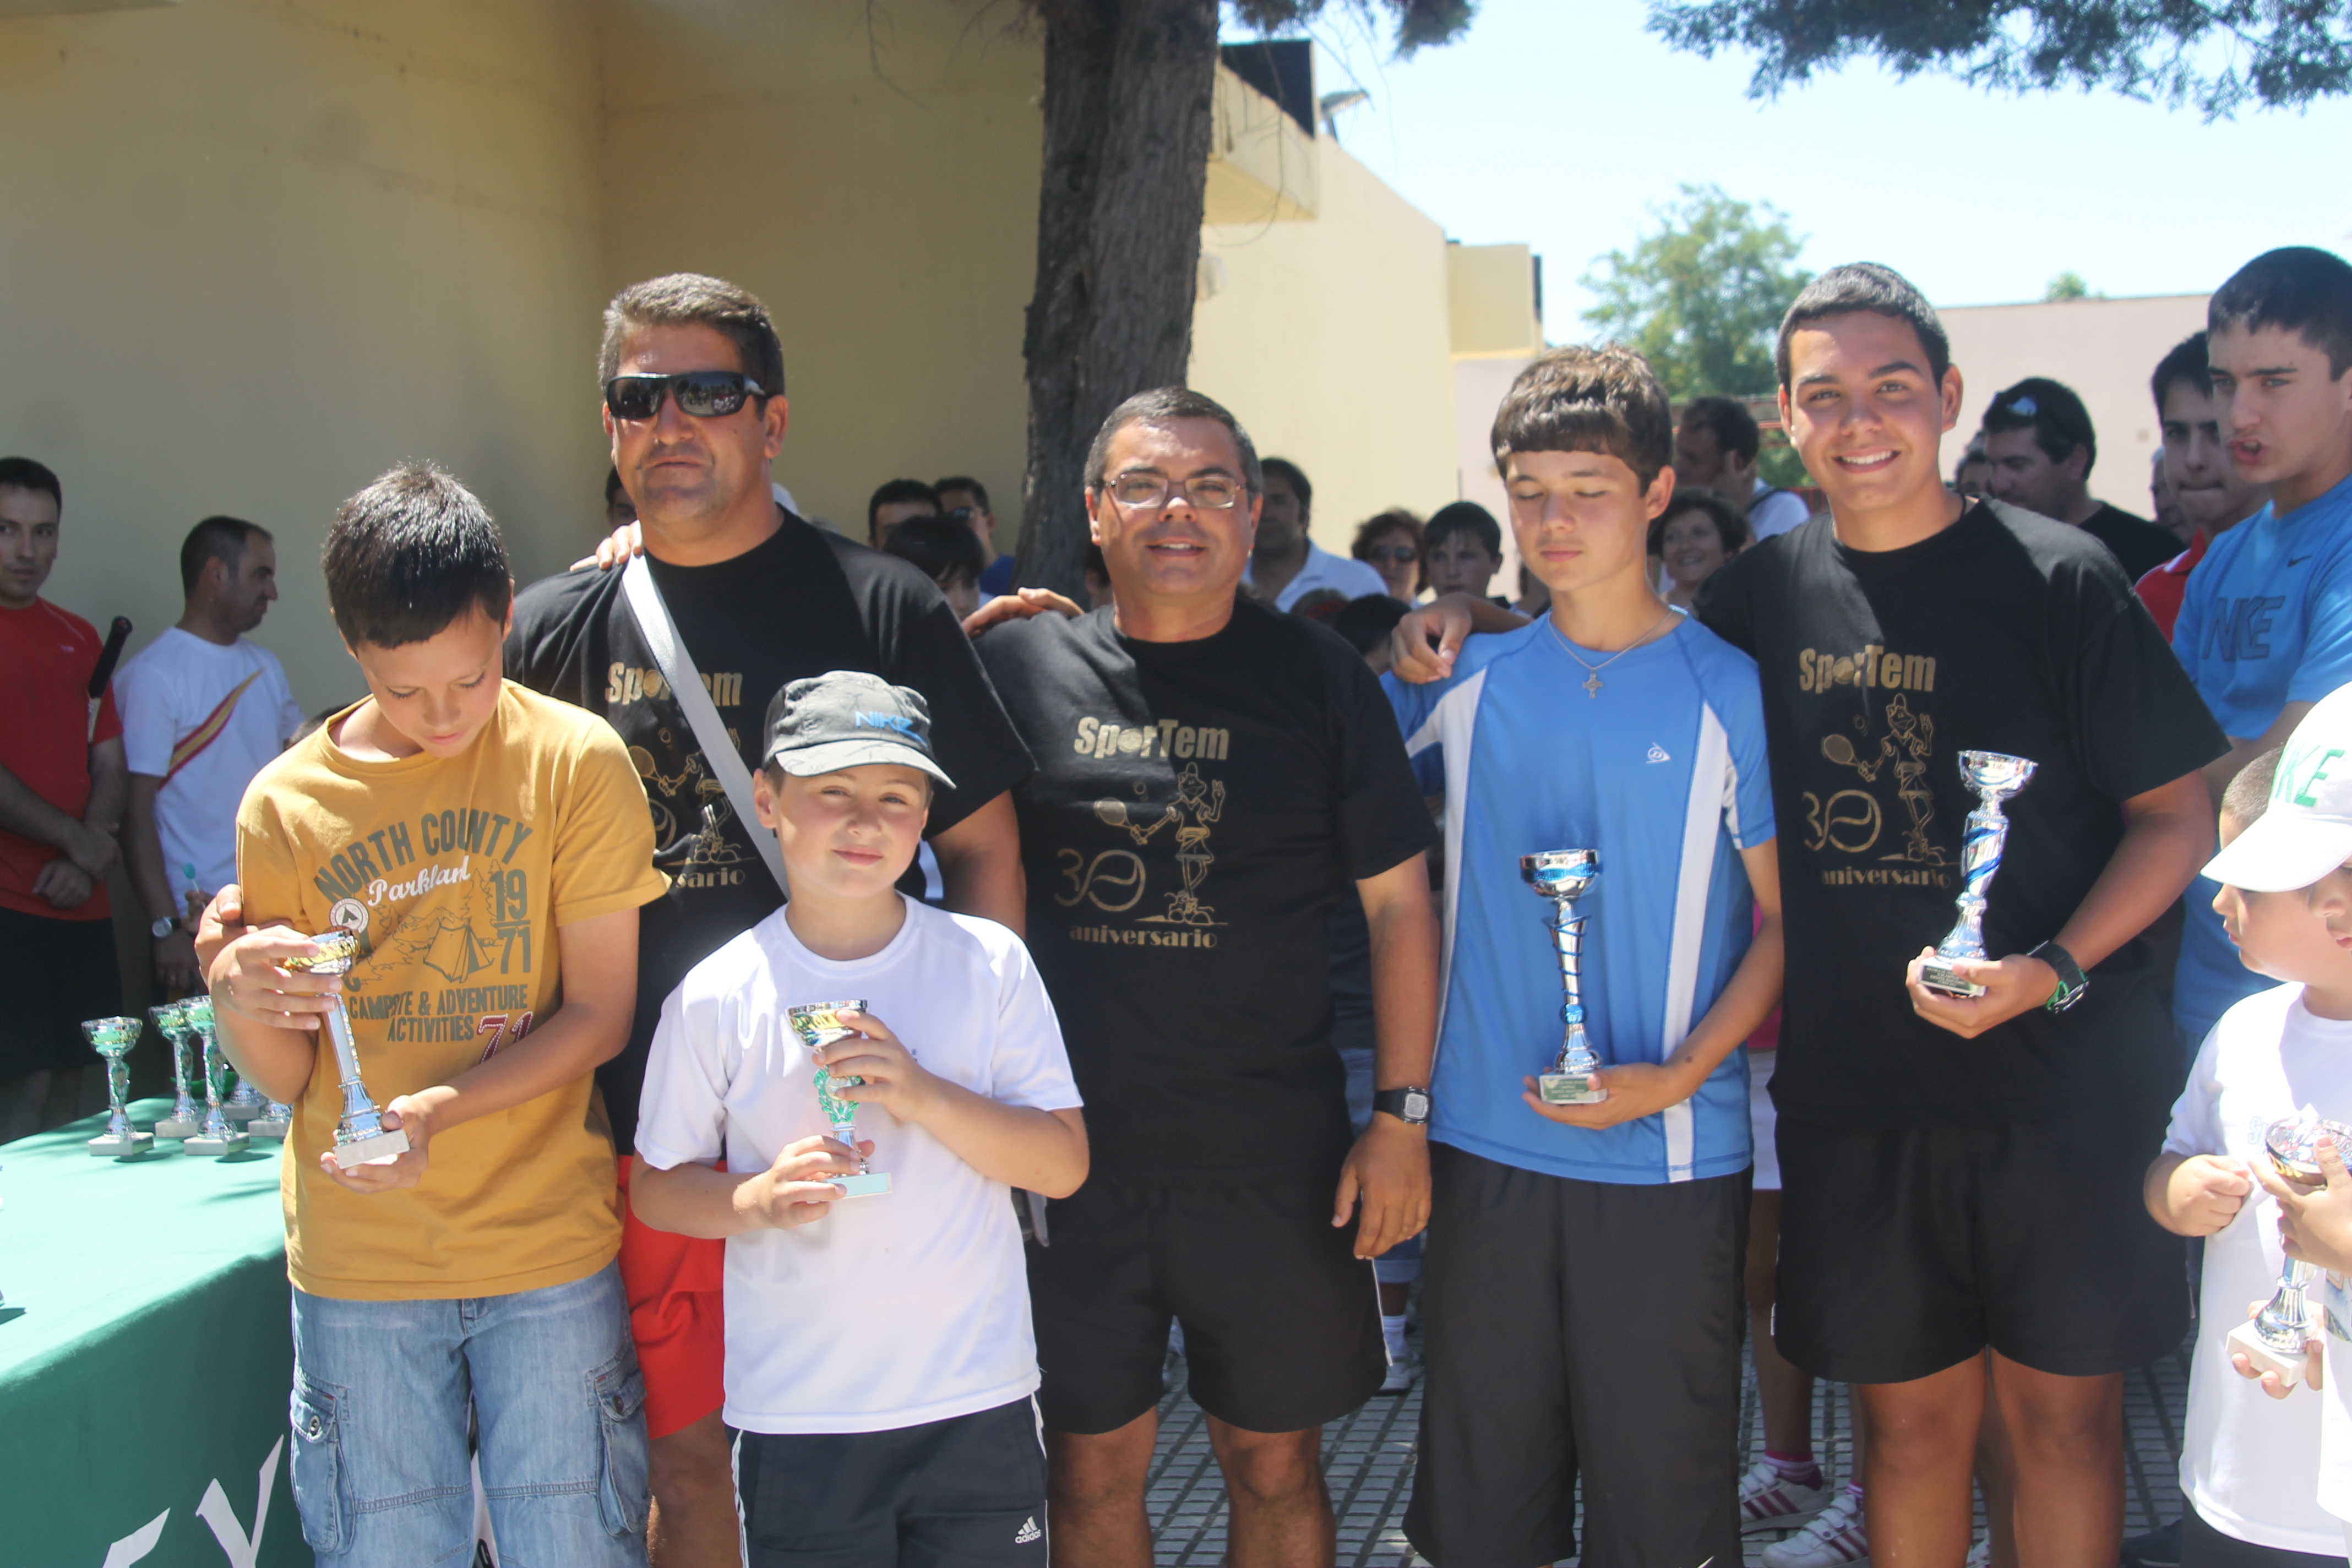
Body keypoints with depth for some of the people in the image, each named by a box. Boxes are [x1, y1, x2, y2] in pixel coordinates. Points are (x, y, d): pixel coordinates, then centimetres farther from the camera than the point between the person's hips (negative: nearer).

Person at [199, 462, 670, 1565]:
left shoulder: (576, 761, -4)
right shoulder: (286, 803, 1)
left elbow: (600, 1014, -4)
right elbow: (285, 1077, 4)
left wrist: (439, 1107, -19)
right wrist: (236, 999, -19)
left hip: (549, 1242, -1)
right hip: (355, 1263, 1)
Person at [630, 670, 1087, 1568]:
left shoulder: (989, 962, -1)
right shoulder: (717, 997, -3)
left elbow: (1063, 1165, -2)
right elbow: (655, 1188, 4)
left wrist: (923, 1096, -16)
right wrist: (762, 1198, -16)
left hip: (979, 1402, 1)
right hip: (796, 1418, -1)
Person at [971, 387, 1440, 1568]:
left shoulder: (1319, 680, 0)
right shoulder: (1019, 663, 1)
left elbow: (1398, 901, 3)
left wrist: (1401, 1117, -2)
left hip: (1274, 1157, 0)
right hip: (1066, 1149, 1)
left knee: (1276, 1463, 12)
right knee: (1091, 1465, 12)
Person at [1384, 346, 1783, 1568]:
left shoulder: (1730, 692, -3)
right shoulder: (1463, 678, 3)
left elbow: (1785, 921, -2)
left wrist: (1680, 1074, -13)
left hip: (1671, 1157, -2)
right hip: (1485, 1147, 2)